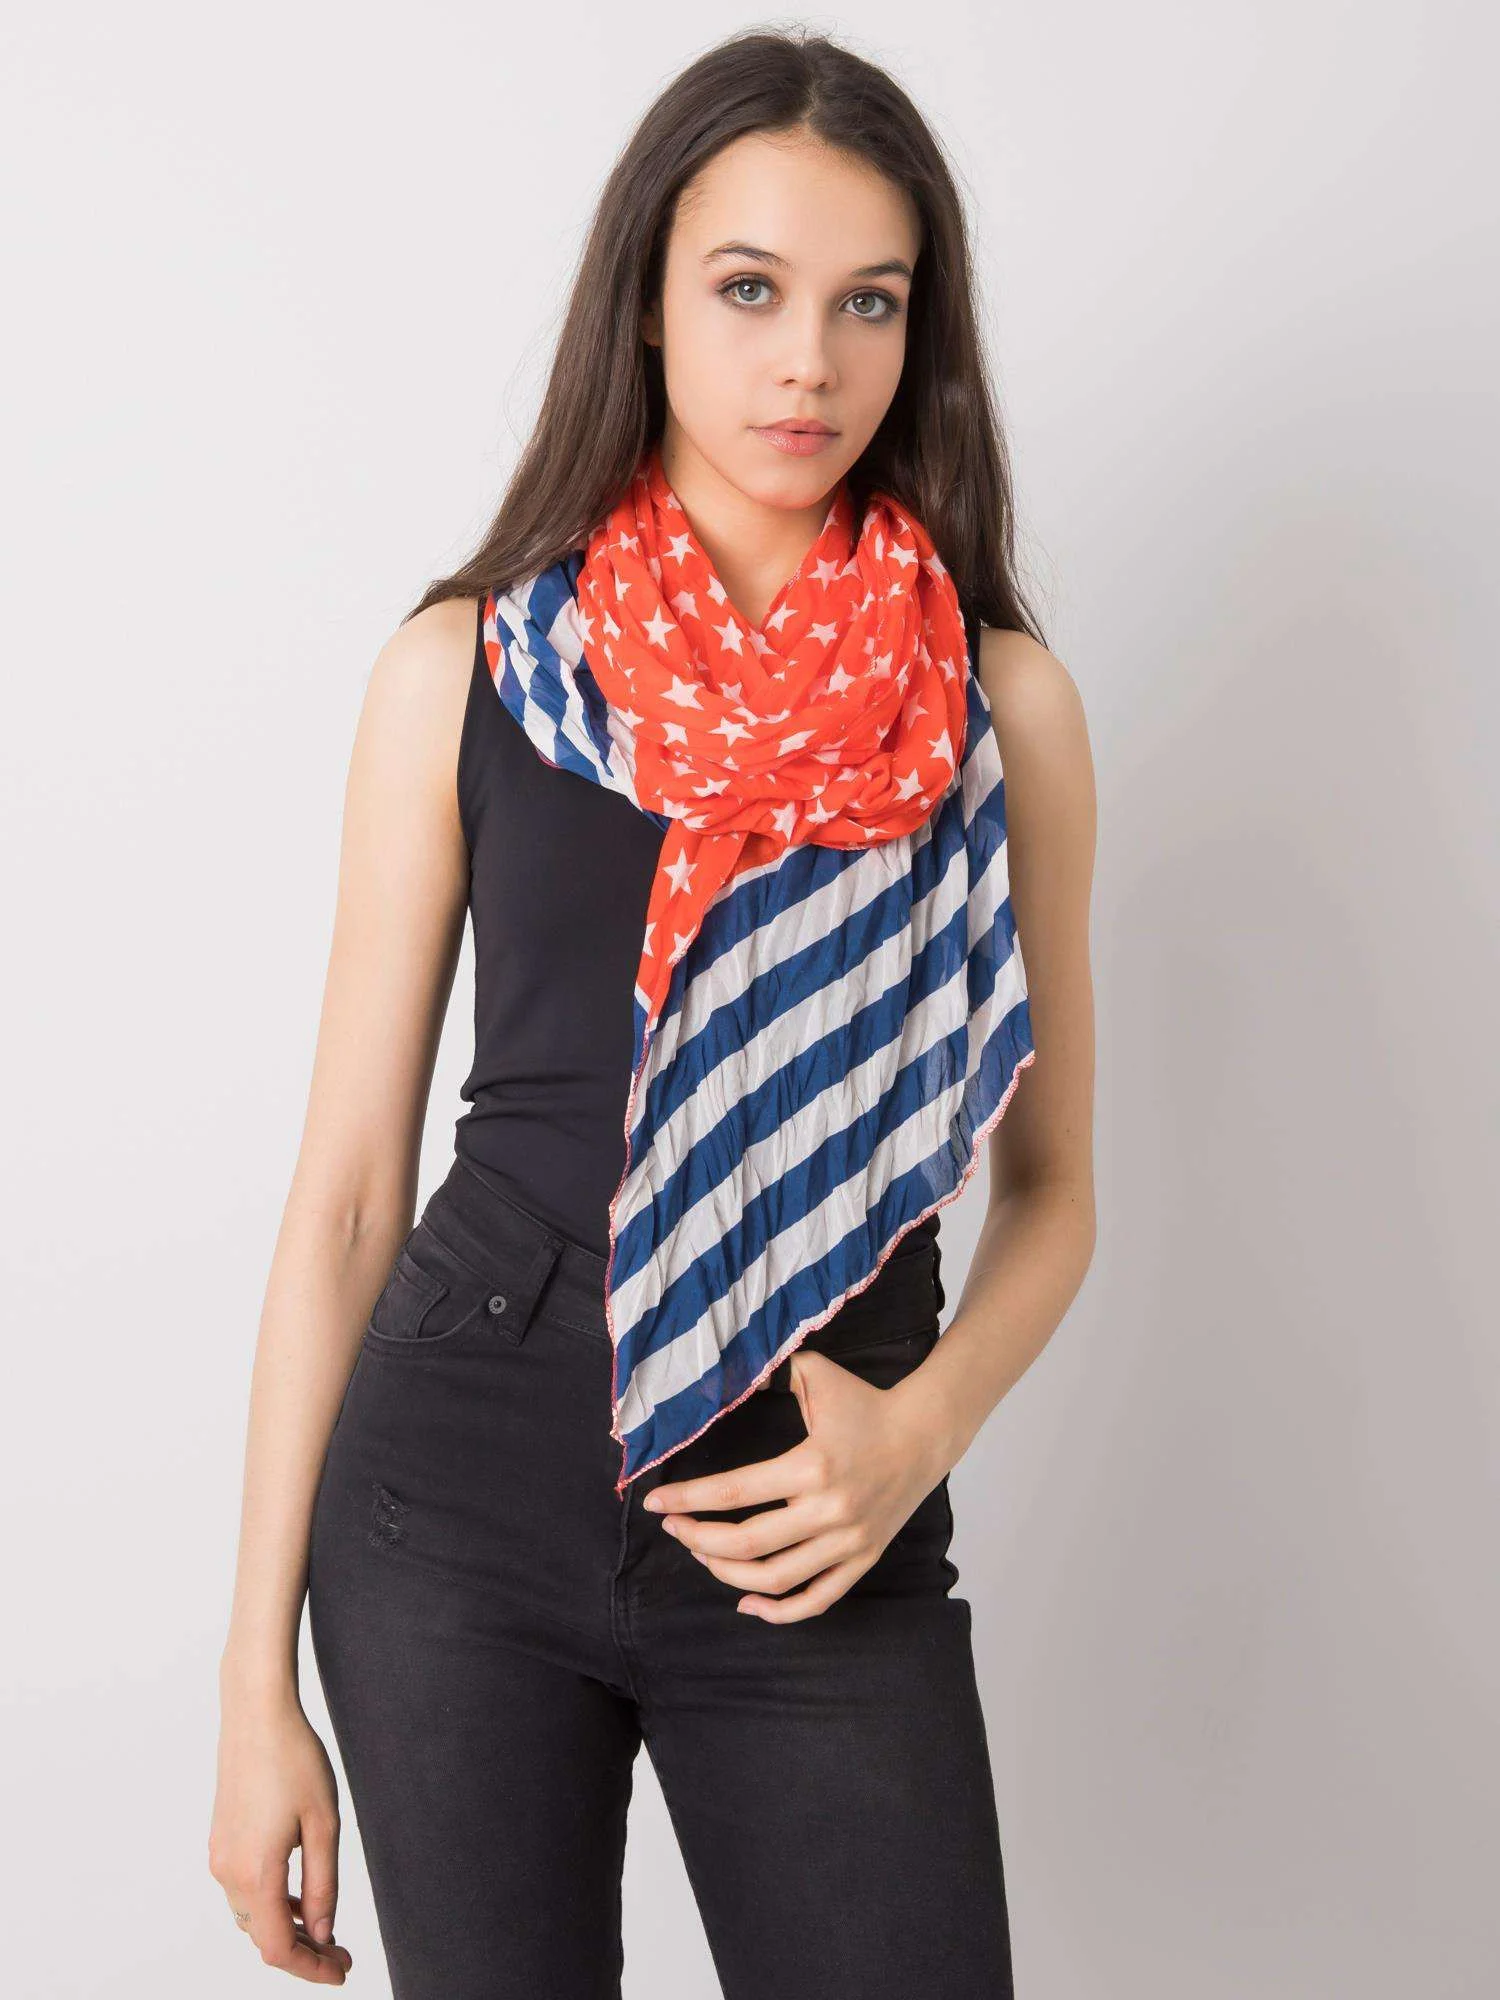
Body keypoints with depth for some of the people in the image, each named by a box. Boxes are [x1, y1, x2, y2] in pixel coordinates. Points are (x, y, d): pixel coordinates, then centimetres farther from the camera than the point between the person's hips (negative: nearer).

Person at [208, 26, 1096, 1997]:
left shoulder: (1005, 705, 1)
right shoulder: (465, 671, -1)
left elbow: (1051, 1186, 9)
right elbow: (348, 1184, 1)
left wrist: (922, 1426, -12)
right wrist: (259, 1676, 0)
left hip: (820, 1538, 1)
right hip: (462, 1487, 0)